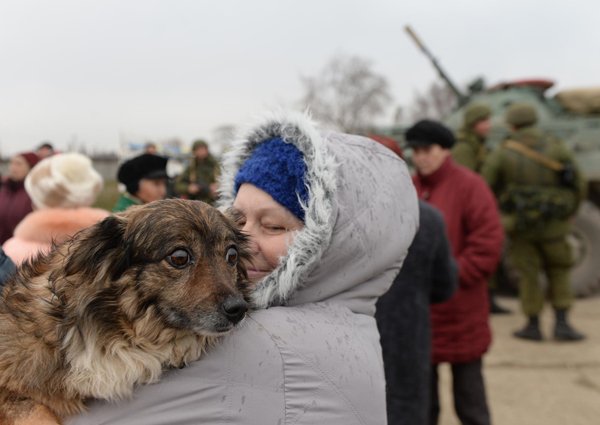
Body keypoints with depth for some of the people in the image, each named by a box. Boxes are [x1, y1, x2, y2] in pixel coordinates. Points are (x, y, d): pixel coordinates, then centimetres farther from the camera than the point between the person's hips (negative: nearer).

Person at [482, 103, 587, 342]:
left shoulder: (503, 152, -6)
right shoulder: (556, 147, -2)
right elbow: (579, 185, -1)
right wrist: (568, 213, 15)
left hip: (519, 224, -1)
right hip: (552, 224, 1)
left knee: (528, 275, 11)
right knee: (558, 272, 16)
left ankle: (533, 326, 16)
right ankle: (562, 324, 9)